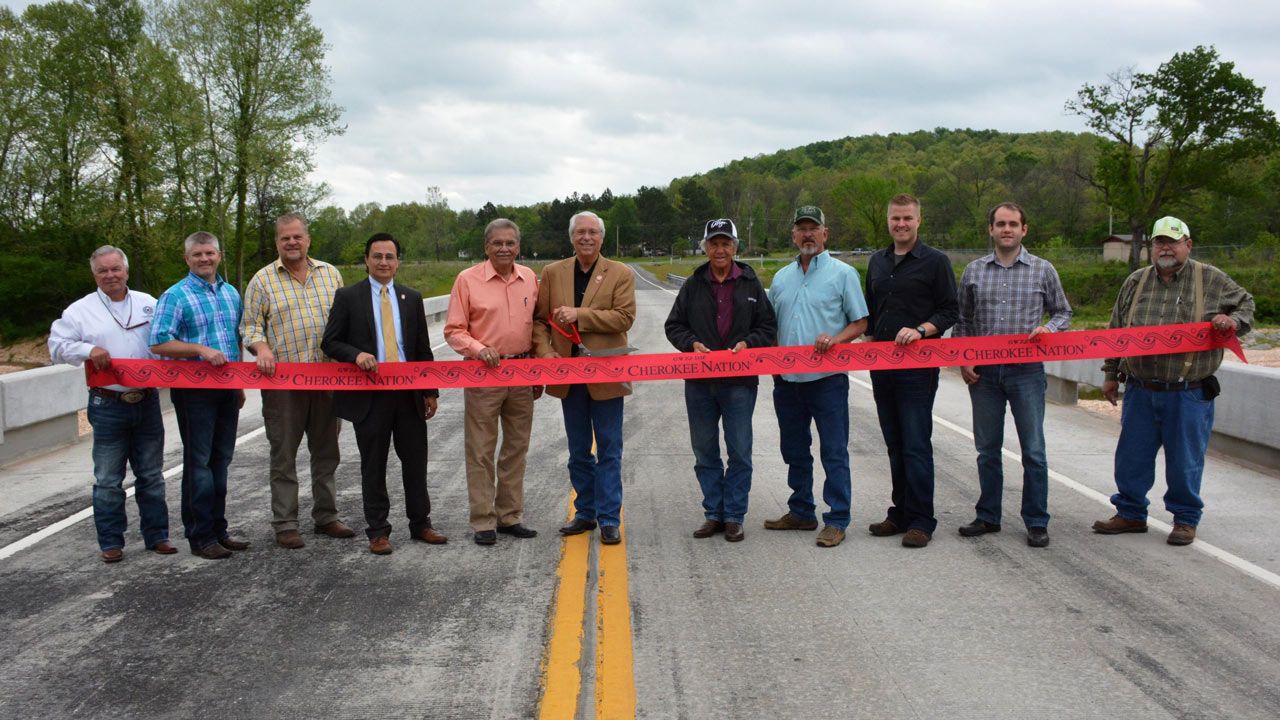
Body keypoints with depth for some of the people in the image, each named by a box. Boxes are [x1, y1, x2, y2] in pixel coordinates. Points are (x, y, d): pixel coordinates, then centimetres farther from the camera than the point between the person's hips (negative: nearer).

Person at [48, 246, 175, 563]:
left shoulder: (148, 304, 8)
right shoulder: (81, 310, 2)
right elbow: (56, 345, 1)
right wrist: (88, 350, -17)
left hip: (147, 402, 2)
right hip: (107, 405, -2)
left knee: (152, 475, 10)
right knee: (108, 480, 3)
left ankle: (157, 536, 19)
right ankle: (111, 542, 12)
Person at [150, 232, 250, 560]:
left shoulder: (231, 293, 13)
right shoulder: (175, 296, -7)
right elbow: (159, 343, -14)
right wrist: (202, 350, -23)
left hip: (227, 389, 6)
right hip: (194, 390, -6)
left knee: (221, 460, 11)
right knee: (198, 462, -2)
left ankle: (218, 529, 20)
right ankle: (200, 537, 4)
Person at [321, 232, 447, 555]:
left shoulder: (412, 298, 10)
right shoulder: (348, 297, 0)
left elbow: (423, 348, 12)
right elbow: (330, 342, -1)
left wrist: (431, 391, 8)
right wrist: (356, 354, -20)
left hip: (409, 393, 3)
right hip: (369, 395, -3)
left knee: (415, 461, 9)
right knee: (373, 466, 5)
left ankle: (420, 523, 23)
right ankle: (377, 531, 15)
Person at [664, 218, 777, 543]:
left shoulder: (750, 284, 4)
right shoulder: (693, 284, 7)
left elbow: (768, 328, 5)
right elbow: (674, 325, 11)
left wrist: (747, 343, -12)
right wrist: (692, 343, -8)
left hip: (740, 382, -2)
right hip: (699, 382, 2)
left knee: (739, 453, 2)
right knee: (705, 452, 9)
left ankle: (734, 516, 12)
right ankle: (714, 513, 20)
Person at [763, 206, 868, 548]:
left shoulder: (842, 273, 0)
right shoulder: (781, 278, 15)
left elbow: (861, 323, -1)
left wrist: (835, 339, -19)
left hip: (827, 378, -5)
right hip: (787, 379, 6)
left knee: (834, 452, -2)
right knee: (794, 451, 14)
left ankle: (836, 521, 4)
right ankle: (801, 513, 27)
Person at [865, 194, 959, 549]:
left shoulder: (935, 262, -2)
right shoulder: (877, 261, 16)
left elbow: (950, 311, -4)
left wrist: (919, 330, -18)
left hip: (918, 365, -6)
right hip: (882, 365, 6)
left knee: (916, 445, -7)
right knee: (895, 445, 11)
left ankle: (920, 521, -1)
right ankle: (900, 513, 20)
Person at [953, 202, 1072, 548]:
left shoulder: (1043, 270, 4)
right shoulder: (974, 271, 8)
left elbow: (1063, 312, 11)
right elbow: (961, 320, 13)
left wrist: (1050, 328, -11)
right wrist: (962, 359, 2)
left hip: (1026, 371, -2)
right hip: (983, 372, 2)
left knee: (1033, 451, 0)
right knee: (987, 449, 10)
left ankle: (1036, 522, 10)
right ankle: (988, 516, 21)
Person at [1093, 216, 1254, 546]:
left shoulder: (1212, 280, 1)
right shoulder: (1135, 282, 9)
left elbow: (1246, 304, 13)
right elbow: (1116, 332, 15)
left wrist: (1233, 321, -10)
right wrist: (1111, 374, 15)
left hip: (1189, 393, -3)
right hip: (1140, 391, 3)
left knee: (1185, 460, 4)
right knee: (1132, 456, 9)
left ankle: (1185, 519, 20)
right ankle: (1130, 513, 24)